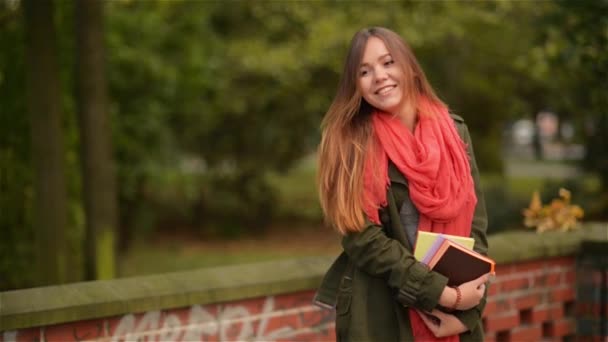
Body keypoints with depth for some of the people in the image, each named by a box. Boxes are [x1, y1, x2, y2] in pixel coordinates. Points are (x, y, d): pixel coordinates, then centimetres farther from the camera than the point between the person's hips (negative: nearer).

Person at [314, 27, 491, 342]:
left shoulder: (453, 131, 3)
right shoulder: (350, 141, -7)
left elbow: (475, 224, 1)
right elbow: (363, 237, -13)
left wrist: (465, 310, -10)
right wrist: (444, 294, -17)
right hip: (378, 315, -3)